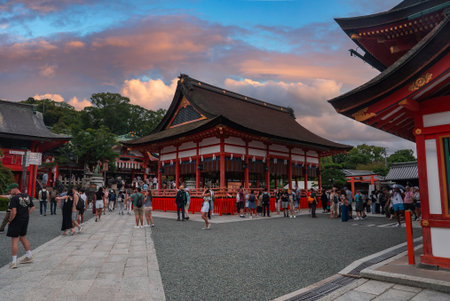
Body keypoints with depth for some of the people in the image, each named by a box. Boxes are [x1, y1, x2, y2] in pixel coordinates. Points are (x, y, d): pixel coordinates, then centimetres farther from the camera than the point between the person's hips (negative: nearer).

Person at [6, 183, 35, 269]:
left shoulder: (14, 198, -17)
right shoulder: (27, 196, 6)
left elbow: (14, 212, -24)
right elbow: (32, 207, 12)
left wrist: (10, 220, -10)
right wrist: (26, 215, 12)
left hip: (16, 221, -7)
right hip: (25, 220, 7)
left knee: (14, 240, 1)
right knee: (23, 238, 20)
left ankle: (14, 262, 5)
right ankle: (29, 257, 26)